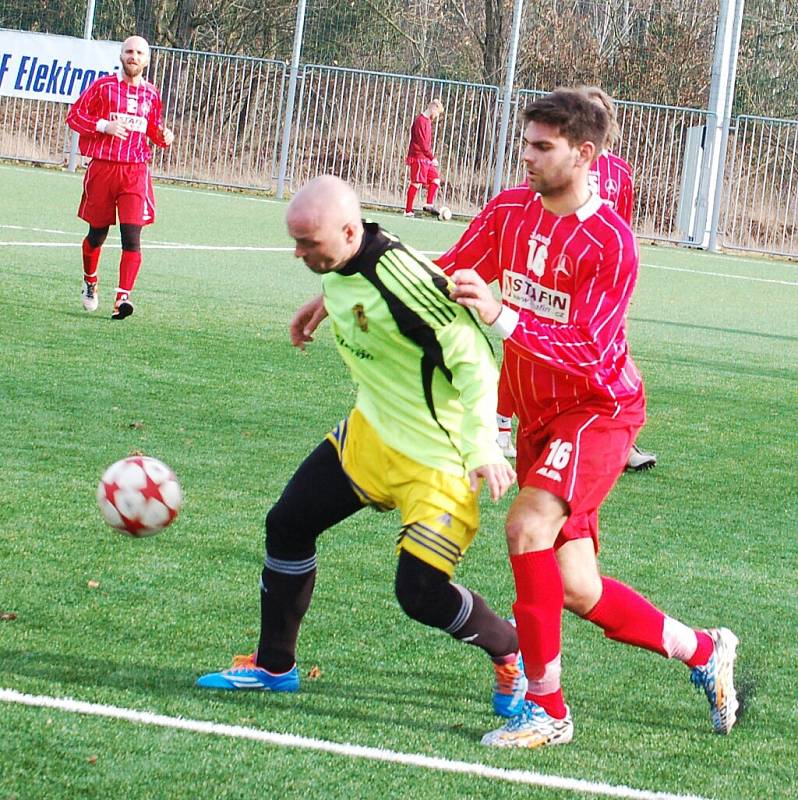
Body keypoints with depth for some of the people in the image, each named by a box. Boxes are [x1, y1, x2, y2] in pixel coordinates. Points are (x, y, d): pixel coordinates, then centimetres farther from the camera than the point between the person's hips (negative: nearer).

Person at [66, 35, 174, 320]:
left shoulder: (151, 94, 10)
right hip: (102, 168, -1)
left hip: (136, 171, 1)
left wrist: (163, 137, 0)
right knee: (97, 233, 11)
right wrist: (104, 126, -14)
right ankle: (90, 282, 38)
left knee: (132, 236, -14)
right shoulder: (103, 86, 1)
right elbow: (74, 116, 1)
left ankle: (123, 297, -17)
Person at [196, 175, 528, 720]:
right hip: (371, 432, 9)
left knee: (420, 593, -12)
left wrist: (482, 448, -37)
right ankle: (274, 667, 27)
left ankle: (512, 654, 18)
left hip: (438, 458, -9)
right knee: (288, 525, 10)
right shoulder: (340, 267, -6)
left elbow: (473, 361, -31)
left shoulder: (402, 280, -32)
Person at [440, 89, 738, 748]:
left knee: (529, 525, -29)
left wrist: (500, 316, -36)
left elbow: (586, 352, -26)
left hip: (598, 409, -7)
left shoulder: (610, 244, -19)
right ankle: (702, 650, 28)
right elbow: (445, 275, 6)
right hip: (538, 415, 7)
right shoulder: (509, 211, 0)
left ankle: (546, 707, -21)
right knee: (576, 590, 5)